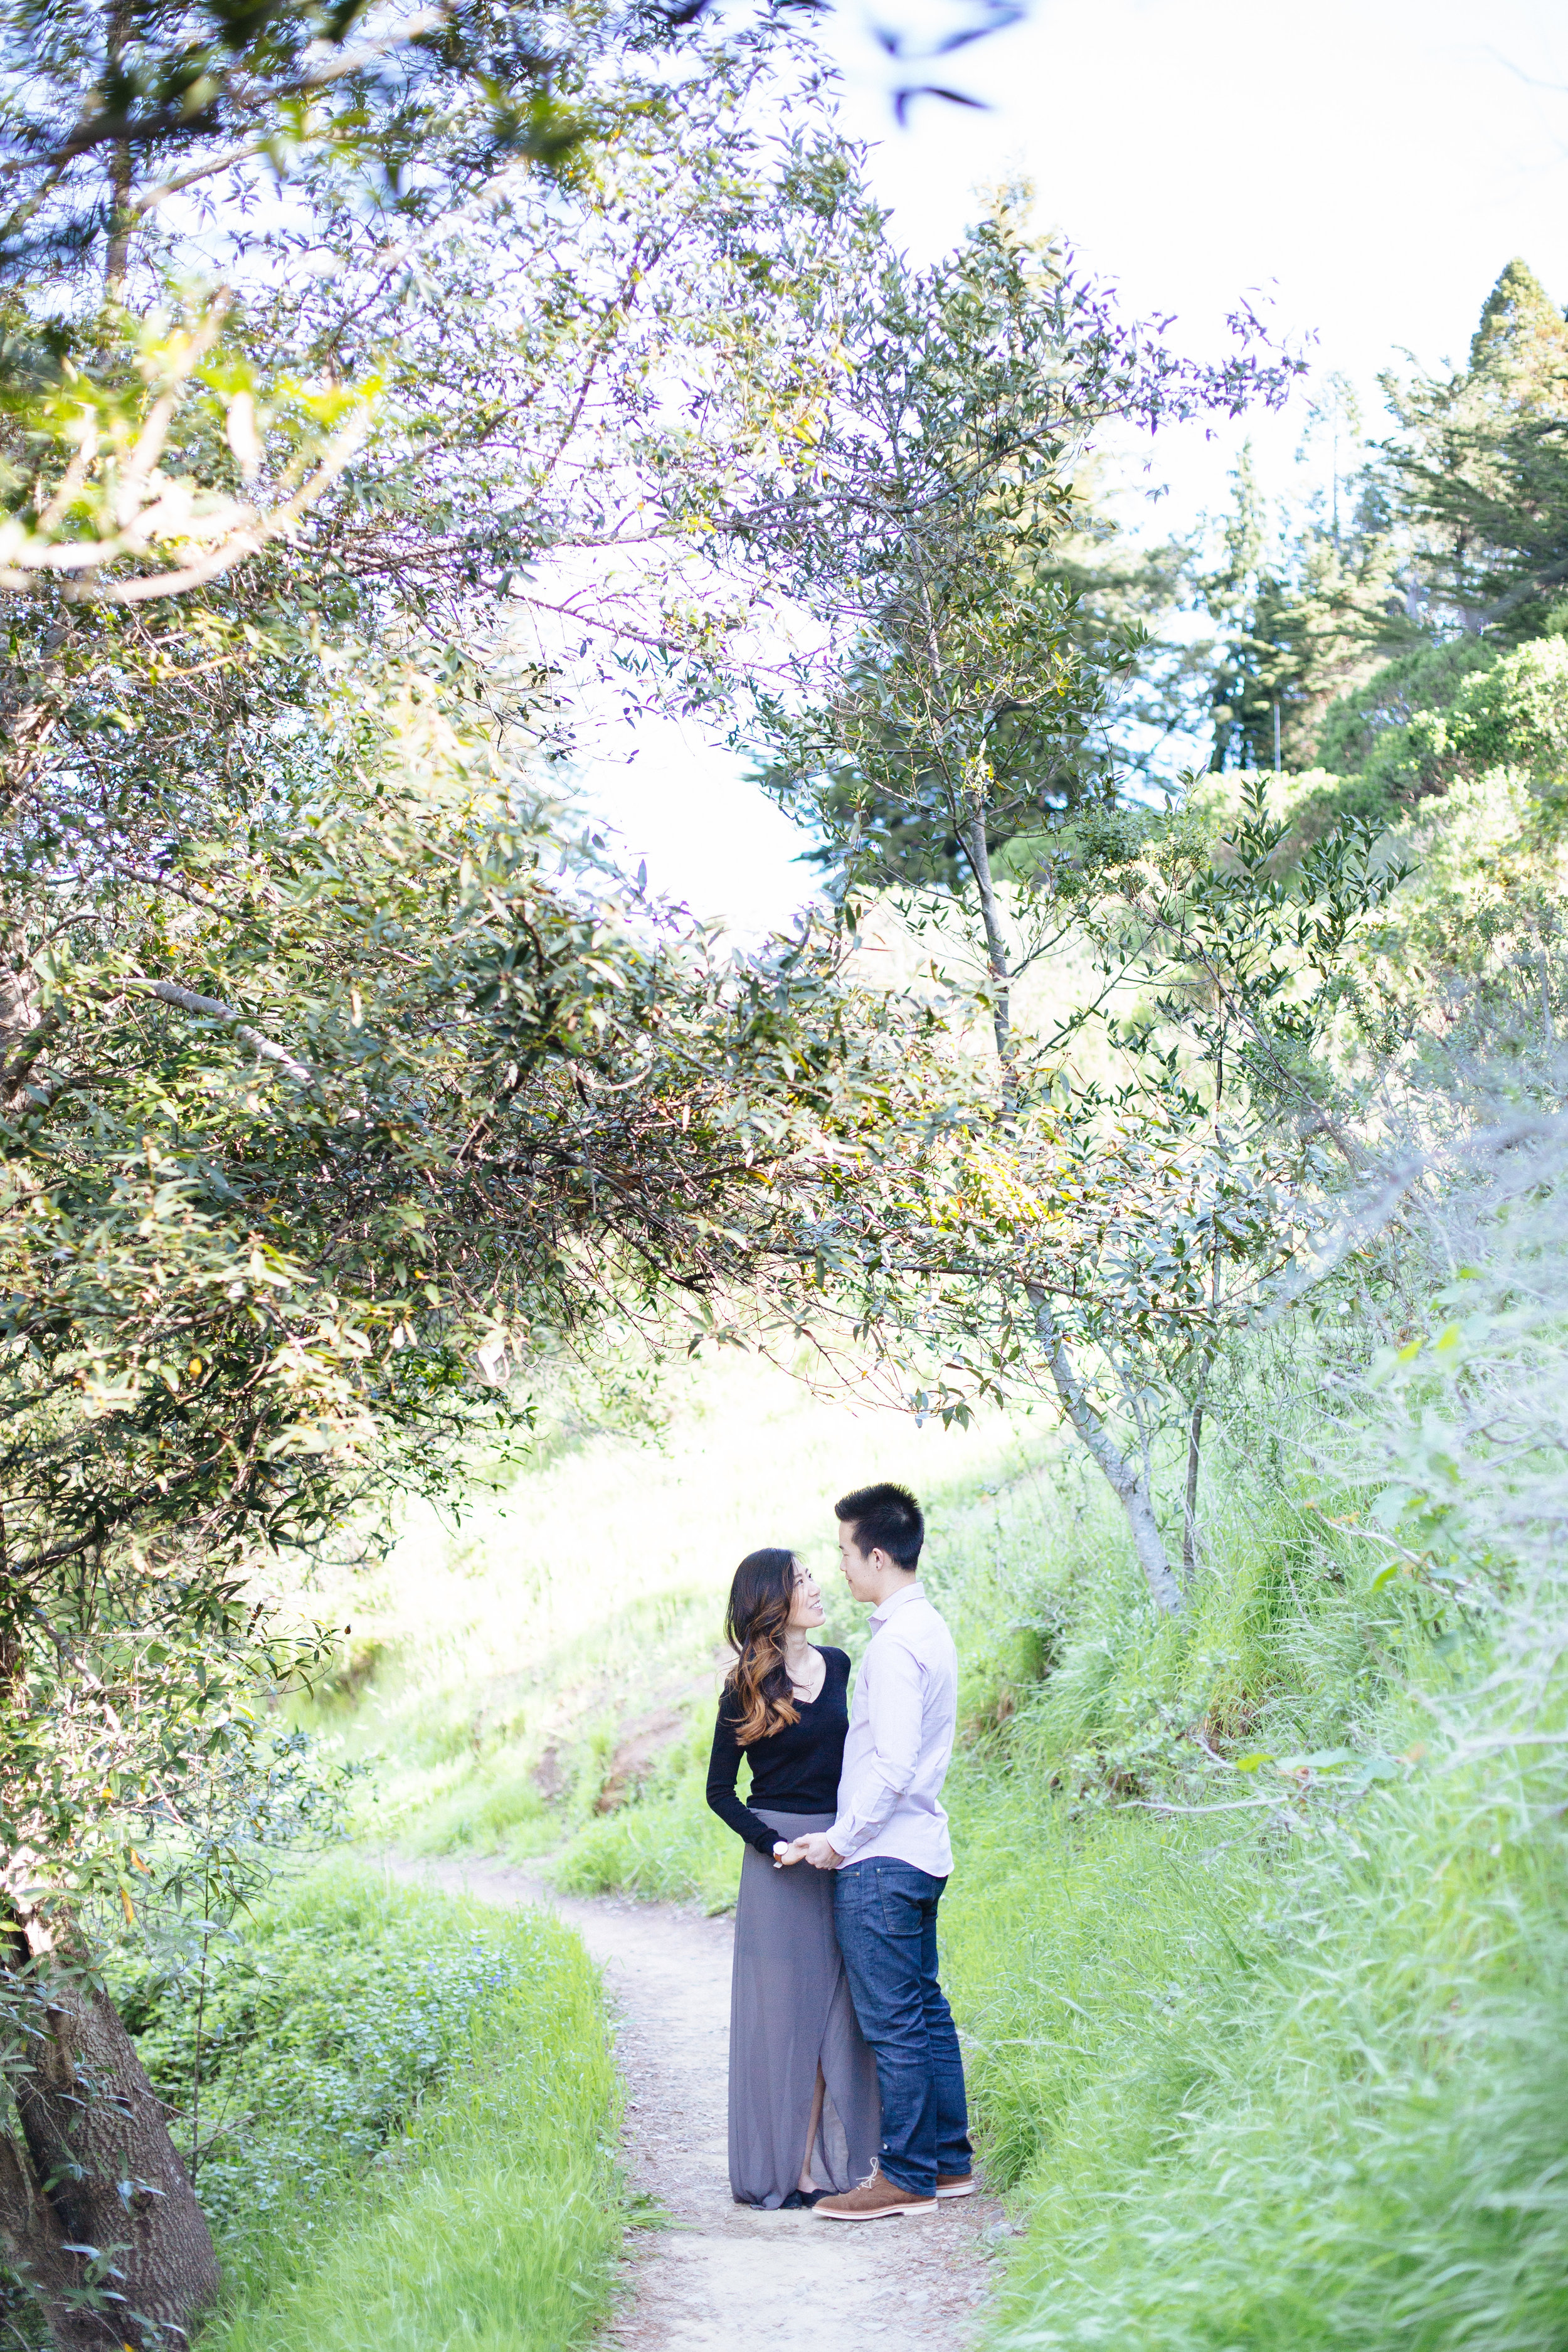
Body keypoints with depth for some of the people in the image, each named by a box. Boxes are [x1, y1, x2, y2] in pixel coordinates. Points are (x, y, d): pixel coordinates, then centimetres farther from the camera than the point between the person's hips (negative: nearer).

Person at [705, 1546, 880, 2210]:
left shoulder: (838, 1667, 8)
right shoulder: (745, 1689, -6)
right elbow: (719, 1790, -2)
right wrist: (772, 1844, -14)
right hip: (781, 1863, -5)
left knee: (833, 2012, 5)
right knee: (784, 2011, -2)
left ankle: (822, 2162, 11)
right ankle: (778, 2169, 5)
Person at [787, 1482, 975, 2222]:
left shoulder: (896, 1642, -18)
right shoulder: (929, 1628, 13)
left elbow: (892, 1765, -22)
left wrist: (840, 1840, -13)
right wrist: (849, 1835, 18)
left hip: (881, 1858, -10)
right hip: (920, 1851, 10)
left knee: (893, 2022, -3)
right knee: (925, 2010, 15)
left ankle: (906, 2175, 3)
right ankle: (949, 2160, 21)